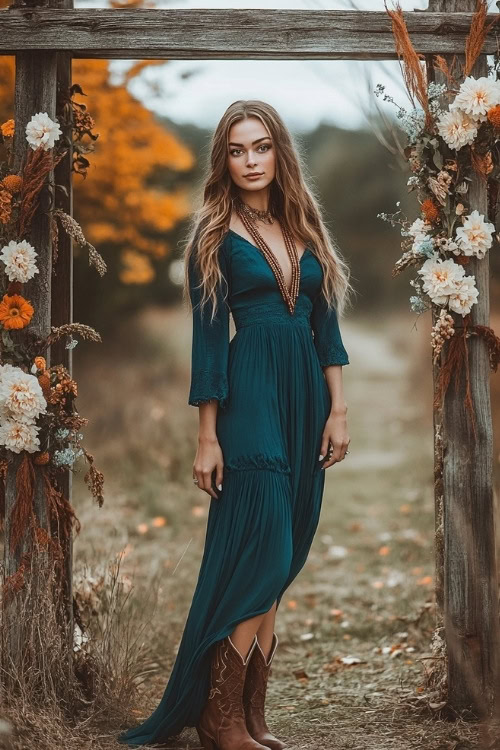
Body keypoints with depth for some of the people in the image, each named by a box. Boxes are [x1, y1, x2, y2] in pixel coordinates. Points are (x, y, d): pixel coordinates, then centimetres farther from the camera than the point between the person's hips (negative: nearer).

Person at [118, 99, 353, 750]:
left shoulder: (305, 228, 14)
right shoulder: (215, 235, 0)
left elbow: (326, 324, 13)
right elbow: (207, 338, -3)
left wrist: (338, 410, 5)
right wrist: (208, 437, -7)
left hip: (306, 399, 5)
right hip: (251, 399, -5)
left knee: (280, 560, 5)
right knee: (259, 555, -11)